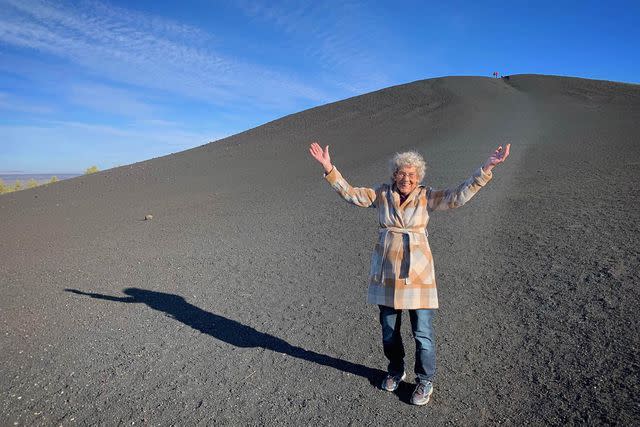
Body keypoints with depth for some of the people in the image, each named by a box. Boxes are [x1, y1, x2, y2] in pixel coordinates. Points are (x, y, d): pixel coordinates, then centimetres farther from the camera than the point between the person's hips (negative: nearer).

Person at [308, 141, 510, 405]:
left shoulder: (426, 197, -3)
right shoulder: (382, 194, 1)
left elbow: (459, 196, -11)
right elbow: (350, 194, 0)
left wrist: (486, 169, -21)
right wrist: (329, 169, -10)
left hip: (417, 272, -2)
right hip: (385, 272, 2)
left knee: (422, 332, 5)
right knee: (388, 328, 17)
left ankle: (425, 381, 29)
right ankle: (395, 371, 42)